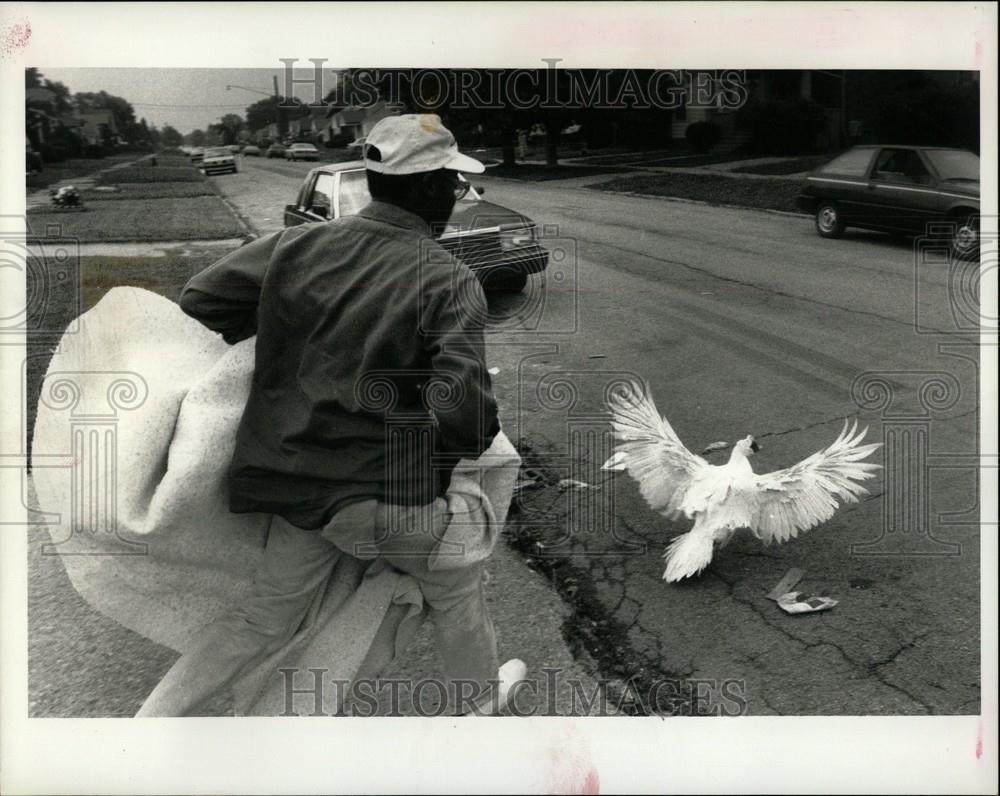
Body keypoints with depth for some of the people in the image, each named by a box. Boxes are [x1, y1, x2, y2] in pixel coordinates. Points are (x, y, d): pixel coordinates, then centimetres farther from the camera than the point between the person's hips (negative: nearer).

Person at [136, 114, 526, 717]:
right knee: (458, 588, 25)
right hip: (387, 493, -4)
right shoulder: (451, 282, -16)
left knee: (263, 621, 22)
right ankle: (482, 695, 48)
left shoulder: (299, 245, -2)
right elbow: (464, 413, -25)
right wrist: (469, 442, -1)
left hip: (296, 480, 5)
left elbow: (198, 302, 2)